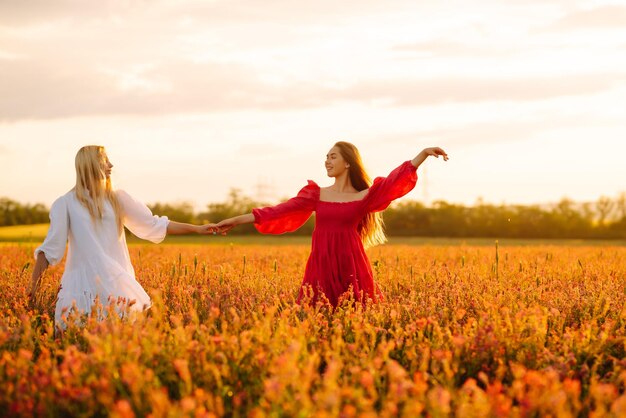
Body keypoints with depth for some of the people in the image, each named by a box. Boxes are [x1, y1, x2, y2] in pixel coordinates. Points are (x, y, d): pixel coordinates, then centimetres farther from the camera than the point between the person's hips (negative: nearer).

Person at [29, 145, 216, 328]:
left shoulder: (117, 199, 12)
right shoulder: (65, 204, 3)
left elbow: (154, 225, 13)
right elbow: (49, 249, 1)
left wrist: (197, 228, 9)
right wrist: (33, 286, -7)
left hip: (116, 280, 3)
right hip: (83, 284, -3)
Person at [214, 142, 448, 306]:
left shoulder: (364, 198, 6)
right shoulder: (316, 194, 12)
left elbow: (394, 182, -4)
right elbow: (282, 211, 7)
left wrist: (424, 153, -13)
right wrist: (237, 220, 2)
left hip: (351, 266, -2)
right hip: (321, 267, 2)